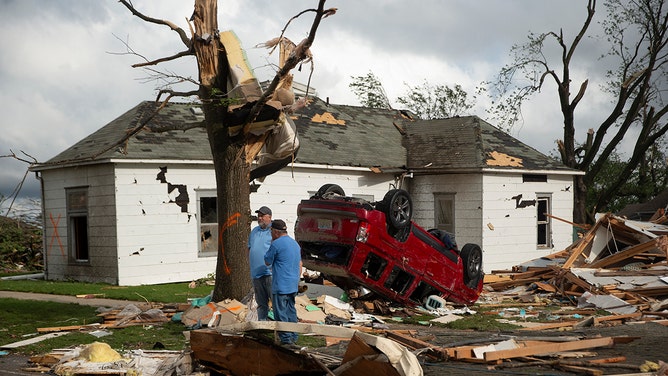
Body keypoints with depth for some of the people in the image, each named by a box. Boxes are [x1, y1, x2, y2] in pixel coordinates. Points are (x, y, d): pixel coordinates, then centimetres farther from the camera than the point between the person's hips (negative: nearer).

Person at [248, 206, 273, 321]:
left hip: (270, 273, -7)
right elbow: (249, 249, 26)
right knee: (261, 302, 13)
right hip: (256, 273, 7)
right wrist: (251, 264, 14)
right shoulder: (254, 231, 18)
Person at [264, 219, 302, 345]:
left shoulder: (276, 244, -14)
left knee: (281, 314, -3)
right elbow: (300, 264, 18)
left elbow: (267, 262, -3)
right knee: (291, 311, 15)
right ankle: (293, 337, 20)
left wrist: (271, 244, 2)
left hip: (281, 286, -8)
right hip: (293, 286, 8)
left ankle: (286, 339, -3)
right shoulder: (295, 243, 14)